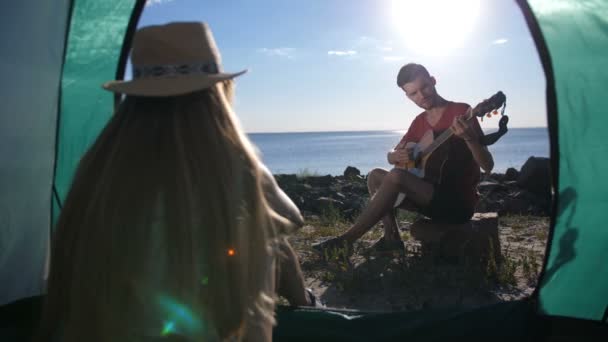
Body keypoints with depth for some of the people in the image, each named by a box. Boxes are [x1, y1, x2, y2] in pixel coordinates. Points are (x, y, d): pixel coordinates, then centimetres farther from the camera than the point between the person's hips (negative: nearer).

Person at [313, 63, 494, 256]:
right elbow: (390, 156, 17)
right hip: (432, 194, 8)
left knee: (397, 176, -27)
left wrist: (469, 138, -35)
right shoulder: (420, 122, 11)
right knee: (375, 176, 4)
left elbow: (488, 166, -15)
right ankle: (392, 238, -2)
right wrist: (396, 156, -9)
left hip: (459, 202, -7)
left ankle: (347, 239, -21)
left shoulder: (461, 112, -10)